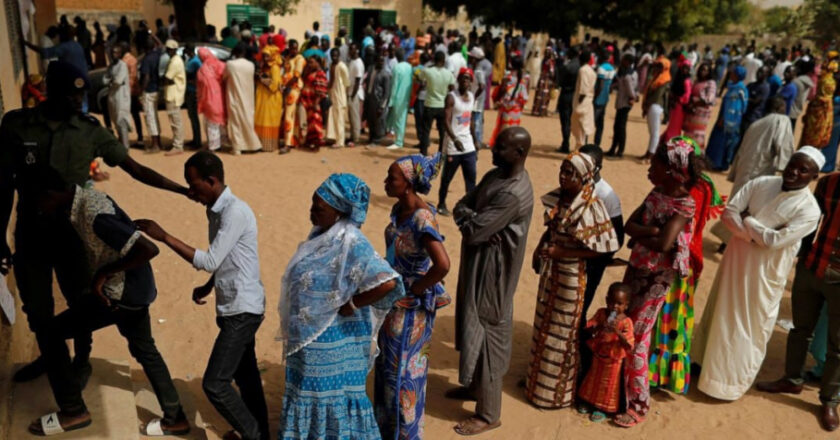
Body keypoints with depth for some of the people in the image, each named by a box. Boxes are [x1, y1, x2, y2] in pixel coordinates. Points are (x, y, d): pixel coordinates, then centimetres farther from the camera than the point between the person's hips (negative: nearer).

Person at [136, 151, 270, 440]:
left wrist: (163, 237, -18)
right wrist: (207, 287, 7)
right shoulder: (215, 210, 9)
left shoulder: (235, 212, -20)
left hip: (243, 310, -9)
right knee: (245, 378, 17)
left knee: (214, 384, -5)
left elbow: (210, 261, -22)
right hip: (234, 307, 9)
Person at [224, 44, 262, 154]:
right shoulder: (251, 65, -3)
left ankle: (237, 147, 2)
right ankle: (252, 144, 19)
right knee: (247, 120, 14)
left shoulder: (230, 64, -11)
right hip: (247, 97, 3)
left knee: (236, 121, 4)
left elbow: (224, 78, 3)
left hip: (234, 98, -3)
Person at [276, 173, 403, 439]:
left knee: (332, 395, 9)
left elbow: (388, 283, -36)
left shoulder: (352, 245, -25)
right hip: (308, 336, 9)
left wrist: (351, 304, -23)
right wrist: (296, 327, 17)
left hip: (333, 340, -9)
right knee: (309, 392, 22)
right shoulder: (323, 235, 2)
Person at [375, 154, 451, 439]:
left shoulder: (422, 219, -28)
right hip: (393, 300, 9)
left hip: (411, 306, -9)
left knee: (403, 371, 9)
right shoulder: (399, 208, -1)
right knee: (388, 365, 23)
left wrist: (417, 288, -23)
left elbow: (443, 265, -38)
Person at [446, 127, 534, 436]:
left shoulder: (514, 194, -27)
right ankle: (475, 387, 43)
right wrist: (472, 219, -15)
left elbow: (474, 232, -27)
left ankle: (489, 414, 17)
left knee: (486, 333, 1)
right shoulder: (496, 175, 4)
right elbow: (461, 205, 5)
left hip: (492, 270, -10)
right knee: (472, 327, 22)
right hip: (477, 263, 10)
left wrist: (470, 220, -6)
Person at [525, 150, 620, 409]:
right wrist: (540, 248, 1)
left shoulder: (591, 207, -23)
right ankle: (539, 380, 41)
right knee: (545, 326, 21)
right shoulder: (561, 197, -1)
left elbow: (602, 248, -21)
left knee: (563, 332, 9)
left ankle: (557, 391, 28)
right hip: (551, 271, 7)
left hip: (572, 275, -7)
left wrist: (562, 253, -22)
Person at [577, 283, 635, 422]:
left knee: (608, 385, 12)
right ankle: (589, 401, 42)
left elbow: (628, 345, -26)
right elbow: (588, 329, -12)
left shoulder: (626, 322, -20)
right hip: (598, 356, 4)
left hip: (614, 360, -4)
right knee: (594, 380, 21)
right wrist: (598, 327, -32)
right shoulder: (601, 313, -9)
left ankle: (603, 408, 31)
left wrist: (617, 331, -40)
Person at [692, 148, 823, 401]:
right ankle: (706, 362, 40)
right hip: (736, 258, 4)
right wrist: (753, 236, -20)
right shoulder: (761, 184, -4)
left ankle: (732, 379, 26)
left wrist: (747, 220, -13)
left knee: (751, 326, 8)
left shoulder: (809, 209, -16)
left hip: (765, 272, -4)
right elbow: (728, 212, -9)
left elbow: (775, 240, -24)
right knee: (721, 314, 19)